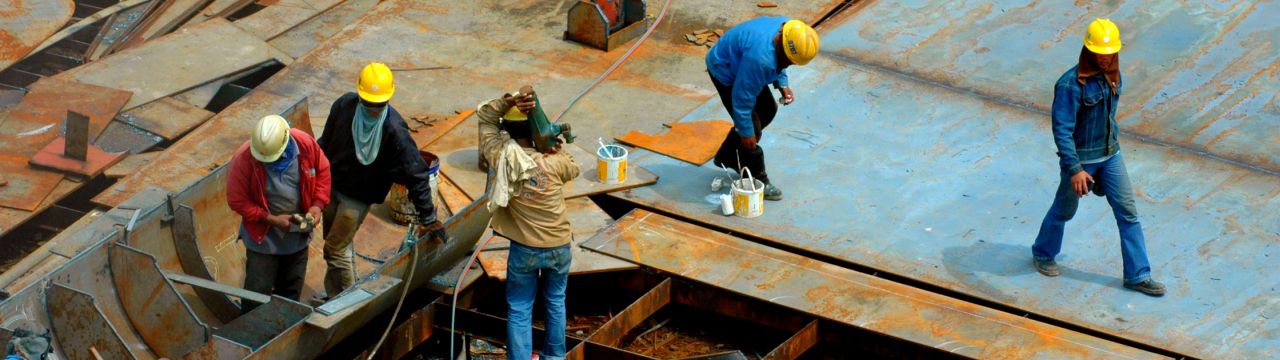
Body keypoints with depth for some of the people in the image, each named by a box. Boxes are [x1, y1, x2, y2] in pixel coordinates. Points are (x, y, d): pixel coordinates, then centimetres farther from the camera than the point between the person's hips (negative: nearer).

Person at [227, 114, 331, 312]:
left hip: (298, 232, 3)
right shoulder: (244, 160, -27)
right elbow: (237, 201, -17)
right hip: (263, 236, -3)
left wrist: (318, 205, -13)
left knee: (291, 290, 20)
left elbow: (322, 171, -1)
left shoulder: (306, 144, -20)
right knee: (258, 293, 2)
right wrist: (272, 219, -22)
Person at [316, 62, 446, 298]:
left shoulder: (394, 130, -27)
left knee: (336, 249, -2)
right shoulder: (345, 105, -14)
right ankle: (333, 296, 34)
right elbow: (326, 141, 5)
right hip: (331, 186, 5)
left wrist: (428, 218, -19)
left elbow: (415, 174, -21)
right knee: (336, 245, 17)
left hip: (358, 198, -5)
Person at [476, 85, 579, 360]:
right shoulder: (554, 164, -18)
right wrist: (556, 151, 14)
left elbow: (485, 115, -8)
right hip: (559, 247, 2)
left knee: (519, 310, 10)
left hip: (524, 250, -1)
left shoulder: (501, 159, -18)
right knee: (555, 302, 23)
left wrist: (510, 101, -23)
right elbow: (574, 169, 7)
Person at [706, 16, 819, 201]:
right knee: (752, 125, -10)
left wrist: (782, 84, -4)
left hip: (738, 65, 9)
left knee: (768, 111, 17)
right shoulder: (760, 57, -42)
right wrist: (745, 131, -22)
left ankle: (727, 157, 30)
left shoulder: (787, 28, -16)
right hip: (724, 71, -9)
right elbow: (742, 97, -31)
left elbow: (778, 62, 8)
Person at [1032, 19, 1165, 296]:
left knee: (1128, 212, 3)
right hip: (1080, 158, -6)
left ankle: (1137, 275, 11)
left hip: (1110, 155, 6)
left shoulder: (1113, 75, -3)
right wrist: (1074, 170, -28)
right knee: (1064, 210, 15)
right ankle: (1043, 254, 42)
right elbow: (1062, 129, -26)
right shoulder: (1071, 84, -26)